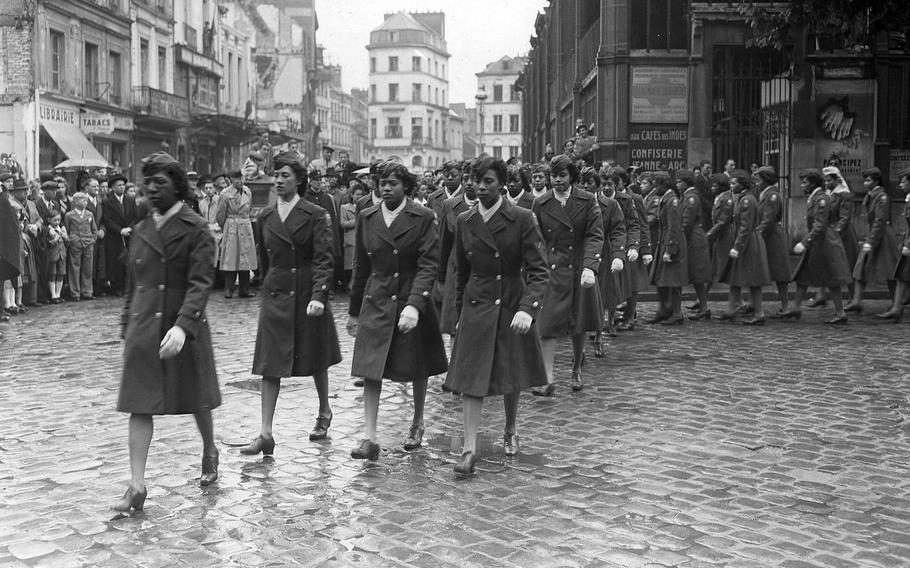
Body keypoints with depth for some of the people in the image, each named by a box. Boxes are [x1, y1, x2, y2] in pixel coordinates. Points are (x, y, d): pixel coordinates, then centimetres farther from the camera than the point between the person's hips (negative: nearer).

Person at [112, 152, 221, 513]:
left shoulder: (196, 229, -8)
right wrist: (126, 327, 14)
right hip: (143, 330, 4)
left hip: (184, 329, -4)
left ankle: (210, 453, 38)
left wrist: (182, 326, -29)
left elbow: (200, 282, -17)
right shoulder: (141, 230, 10)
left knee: (196, 400, 12)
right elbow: (133, 283, 17)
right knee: (139, 405, -2)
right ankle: (137, 486, 0)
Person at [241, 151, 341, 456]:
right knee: (269, 365, -3)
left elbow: (324, 259, -12)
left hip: (307, 296, -3)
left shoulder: (315, 215, -6)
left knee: (315, 360, 12)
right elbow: (264, 259, 15)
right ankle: (266, 433, -3)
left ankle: (324, 412, 36)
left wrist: (319, 296, -22)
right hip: (274, 296, 3)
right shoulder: (265, 216, 7)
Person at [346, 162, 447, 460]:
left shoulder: (423, 218, -8)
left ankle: (417, 424, 35)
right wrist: (354, 311, 13)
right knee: (370, 369, -7)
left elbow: (428, 265, -14)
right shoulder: (367, 218, 4)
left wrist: (414, 304, -26)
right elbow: (361, 267, 11)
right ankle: (369, 438, -5)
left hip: (413, 301, -2)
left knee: (416, 369, 12)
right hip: (376, 302, 2)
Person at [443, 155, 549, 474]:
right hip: (476, 308, 2)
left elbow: (538, 271, -13)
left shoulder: (522, 219, -9)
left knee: (511, 377, 13)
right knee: (470, 378, -5)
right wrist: (460, 313, 13)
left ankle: (510, 431, 37)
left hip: (513, 308, -2)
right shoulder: (464, 222, 2)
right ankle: (469, 448, 0)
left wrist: (527, 308, -26)